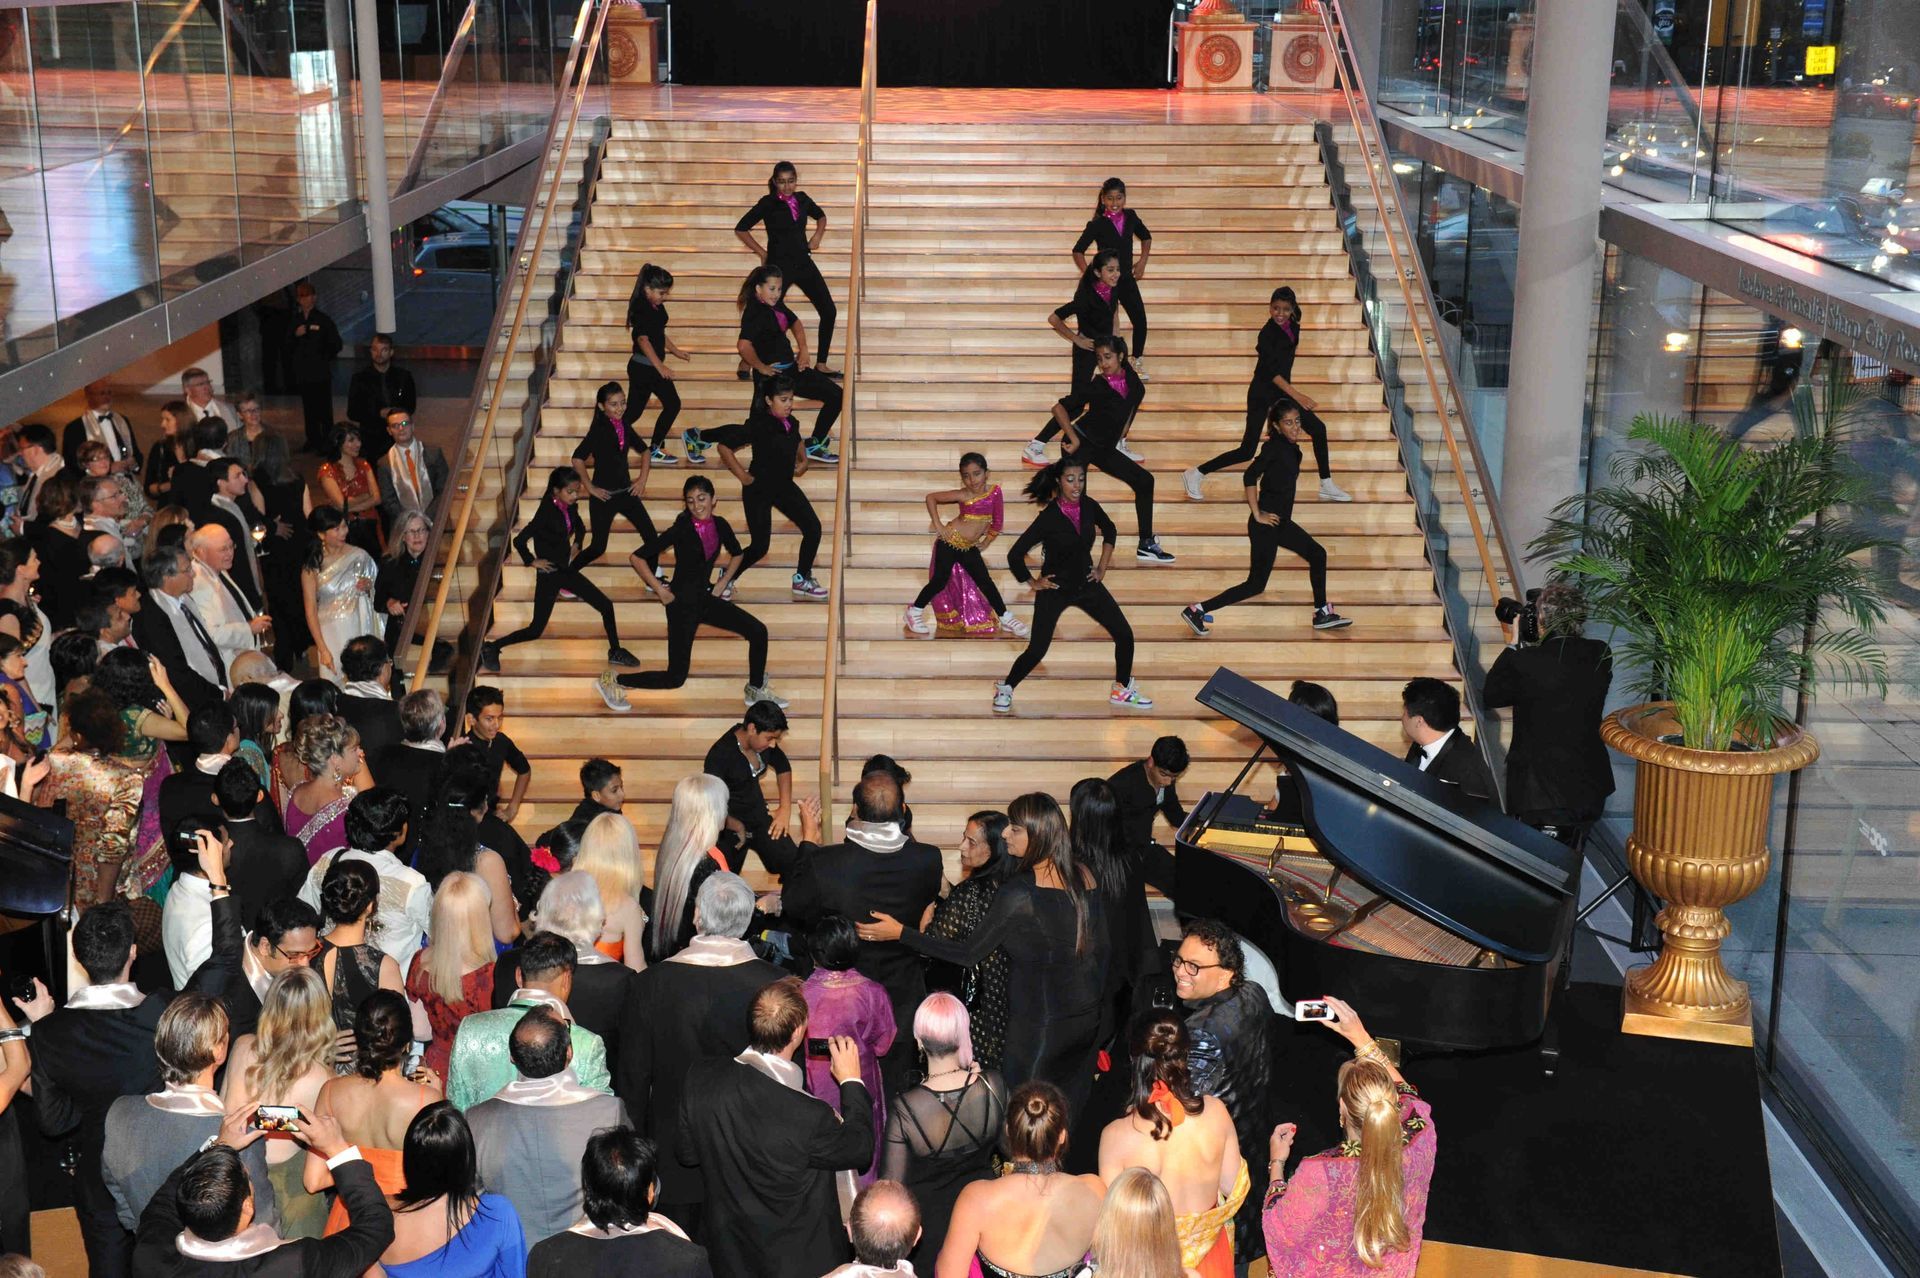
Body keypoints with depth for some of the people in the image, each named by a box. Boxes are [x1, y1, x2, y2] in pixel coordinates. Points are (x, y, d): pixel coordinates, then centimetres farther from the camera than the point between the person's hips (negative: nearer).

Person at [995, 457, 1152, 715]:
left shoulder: (1089, 507, -6)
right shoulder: (1048, 517, -21)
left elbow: (1109, 531, 16)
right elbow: (1015, 555, -17)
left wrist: (1102, 567, 11)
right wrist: (1033, 582, -7)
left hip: (1087, 585, 5)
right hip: (1055, 590, -5)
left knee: (1125, 635, 2)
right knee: (1036, 651, -3)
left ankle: (1122, 690, 21)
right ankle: (1005, 689, 21)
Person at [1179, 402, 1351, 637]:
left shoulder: (1292, 449, 10)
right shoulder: (1274, 447, -16)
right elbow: (1250, 477, -24)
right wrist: (1257, 515, -22)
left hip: (1282, 522, 9)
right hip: (1266, 524, -9)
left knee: (1317, 554, 17)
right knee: (1256, 585, -6)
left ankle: (1323, 614, 27)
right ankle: (1196, 610, -4)